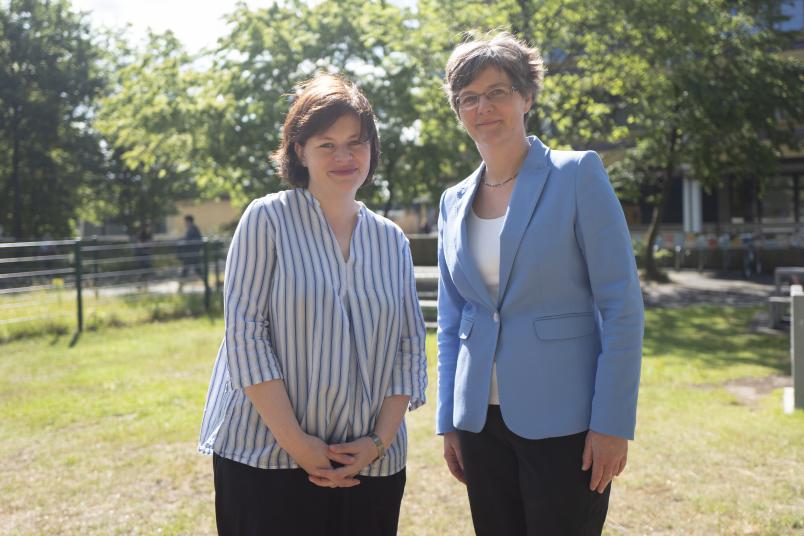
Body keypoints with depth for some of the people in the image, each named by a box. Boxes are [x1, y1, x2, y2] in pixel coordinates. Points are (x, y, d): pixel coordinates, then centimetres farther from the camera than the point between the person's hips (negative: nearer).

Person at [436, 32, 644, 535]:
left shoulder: (578, 175, -6)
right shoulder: (455, 202, 8)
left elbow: (622, 305, -10)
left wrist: (612, 423, -13)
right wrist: (448, 420, 10)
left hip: (562, 422, -5)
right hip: (482, 420, 5)